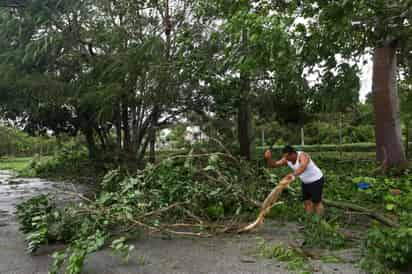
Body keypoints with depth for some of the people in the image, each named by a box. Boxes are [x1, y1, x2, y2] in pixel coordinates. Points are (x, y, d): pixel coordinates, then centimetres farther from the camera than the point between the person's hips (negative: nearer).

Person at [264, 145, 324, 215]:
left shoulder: (302, 156, -35)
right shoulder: (287, 159, -13)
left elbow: (303, 167, -57)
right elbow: (273, 164, -17)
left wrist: (293, 175, -73)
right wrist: (268, 158, -38)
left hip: (316, 180, -7)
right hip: (306, 182, 7)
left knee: (316, 202, 1)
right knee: (306, 202, 9)